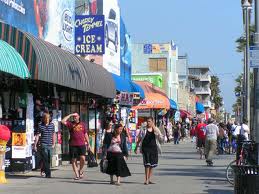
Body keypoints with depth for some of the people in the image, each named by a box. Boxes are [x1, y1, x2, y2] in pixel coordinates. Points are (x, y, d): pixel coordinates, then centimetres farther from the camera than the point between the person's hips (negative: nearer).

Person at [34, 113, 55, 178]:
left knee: (49, 159, 9)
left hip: (50, 145, 4)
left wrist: (53, 143, 9)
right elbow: (37, 136, 2)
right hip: (43, 144, -4)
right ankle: (48, 173, -8)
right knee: (45, 159, -9)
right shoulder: (40, 126, 0)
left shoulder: (52, 125, 8)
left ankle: (43, 169, 31)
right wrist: (35, 145, 0)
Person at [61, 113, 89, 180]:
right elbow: (63, 121, -7)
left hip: (82, 144, 0)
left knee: (83, 158, -14)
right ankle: (77, 175, 8)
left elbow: (85, 134, 18)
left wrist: (88, 143, 14)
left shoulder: (82, 124, 14)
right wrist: (70, 115, -2)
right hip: (73, 145, 0)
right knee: (74, 160, 1)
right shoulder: (71, 124, 8)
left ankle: (80, 170, 12)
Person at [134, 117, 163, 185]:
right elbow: (139, 139, 9)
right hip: (145, 148, -3)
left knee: (152, 164, 8)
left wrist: (157, 132, -16)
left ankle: (149, 179, 18)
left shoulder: (156, 129, 6)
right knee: (147, 164, -12)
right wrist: (136, 148, 9)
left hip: (153, 148, 3)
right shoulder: (143, 130, 2)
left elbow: (161, 139, -1)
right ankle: (146, 180, -10)